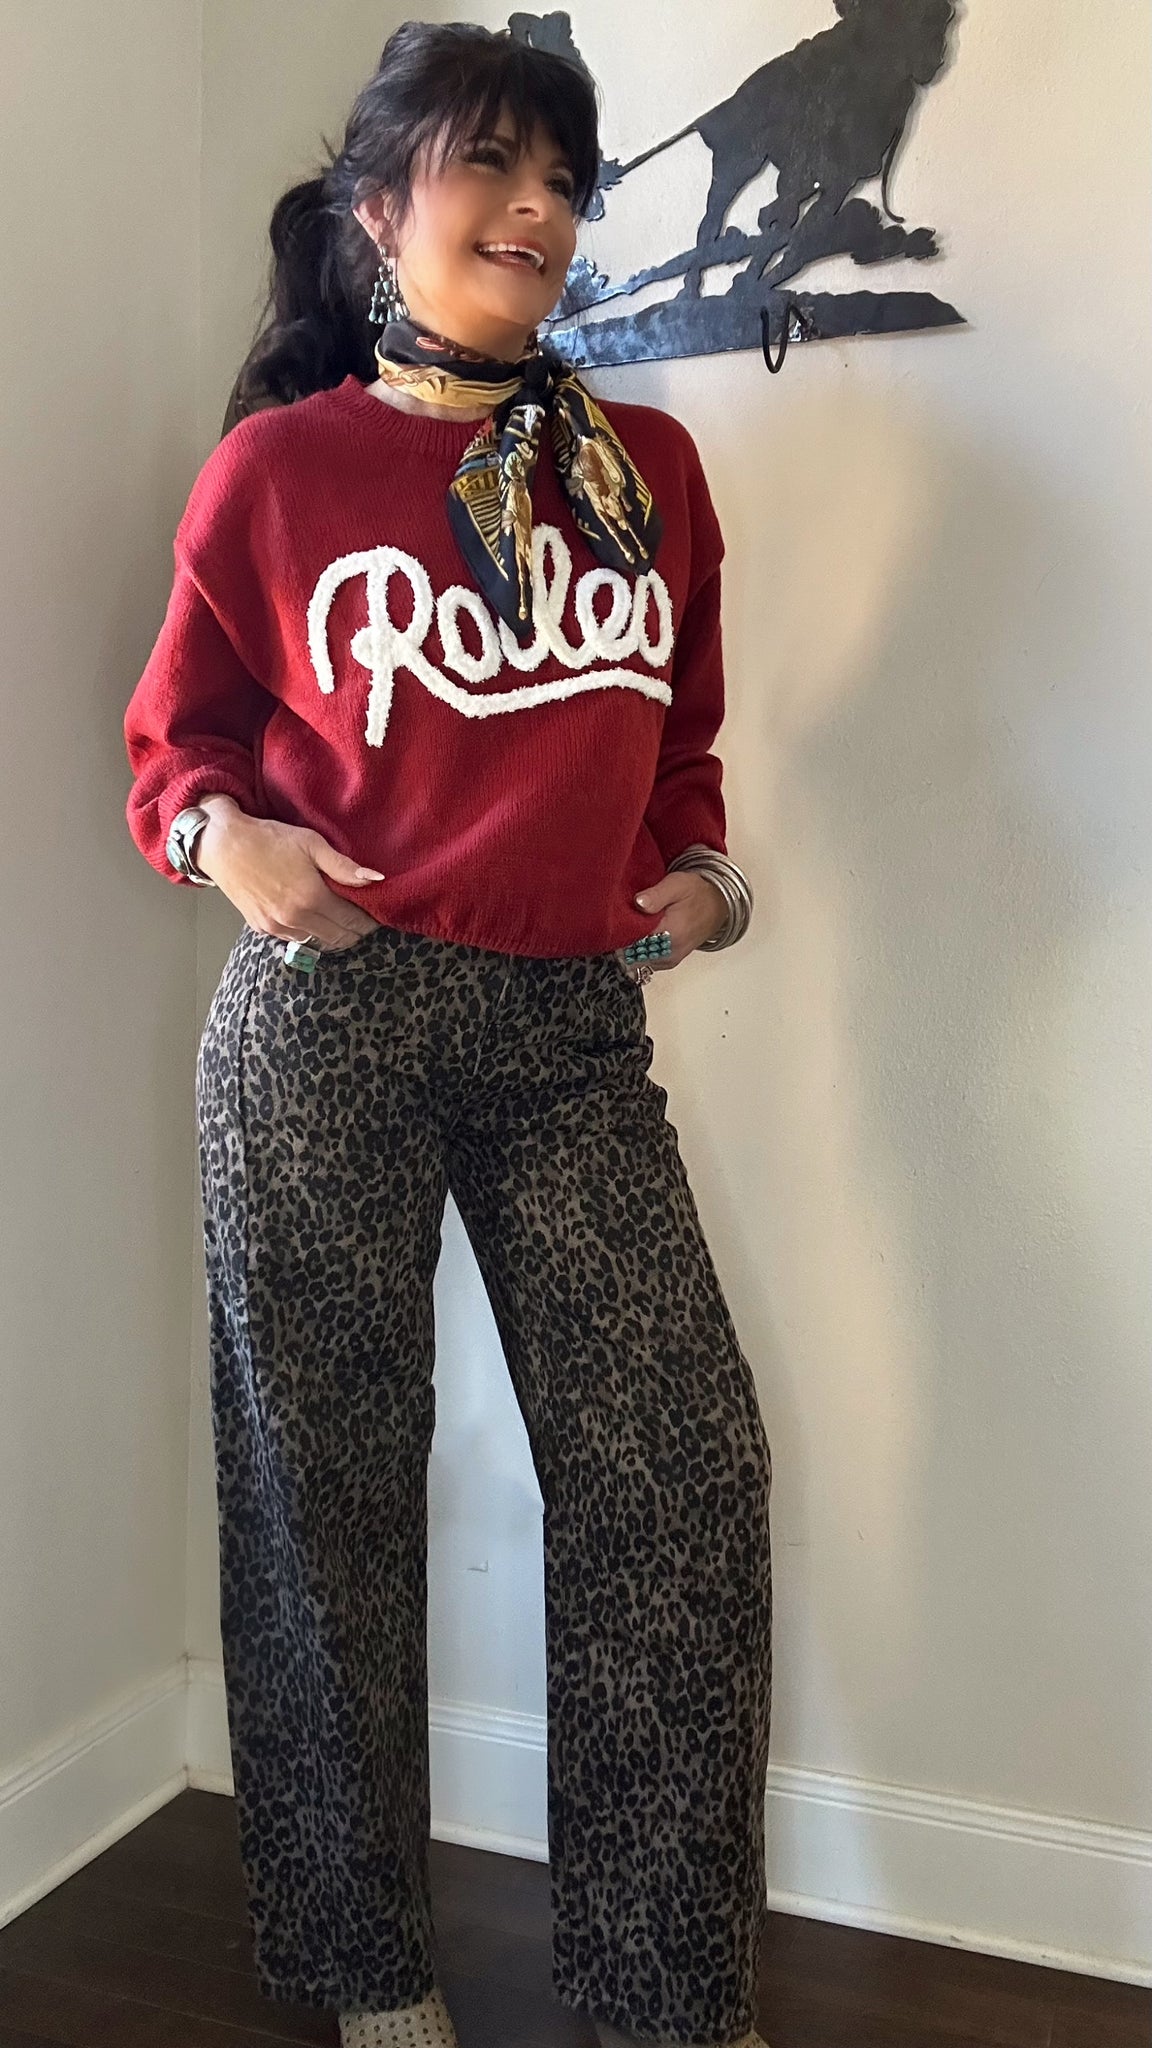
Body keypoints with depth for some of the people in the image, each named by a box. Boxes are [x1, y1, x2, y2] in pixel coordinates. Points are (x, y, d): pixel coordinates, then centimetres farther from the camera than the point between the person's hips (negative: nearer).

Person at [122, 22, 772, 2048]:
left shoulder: (649, 466, 11)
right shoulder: (274, 469, 2)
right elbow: (177, 738, 10)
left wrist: (698, 869, 3)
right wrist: (226, 837, -11)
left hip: (575, 1033, 3)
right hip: (326, 1026, -2)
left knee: (684, 1469, -2)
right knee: (328, 1487, 7)